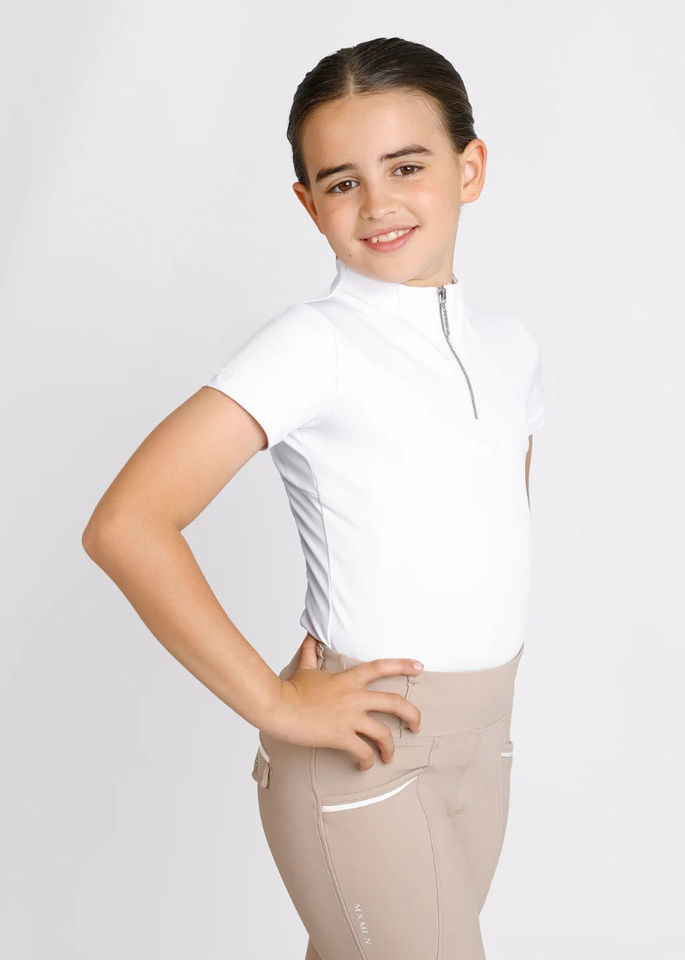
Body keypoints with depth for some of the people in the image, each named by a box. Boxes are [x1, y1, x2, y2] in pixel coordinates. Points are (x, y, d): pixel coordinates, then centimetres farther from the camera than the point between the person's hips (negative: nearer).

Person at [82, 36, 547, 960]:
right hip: (363, 751, -6)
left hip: (482, 741, 6)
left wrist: (486, 702, 10)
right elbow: (125, 525, -24)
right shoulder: (313, 344, -15)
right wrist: (276, 704, -20)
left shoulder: (510, 345, 5)